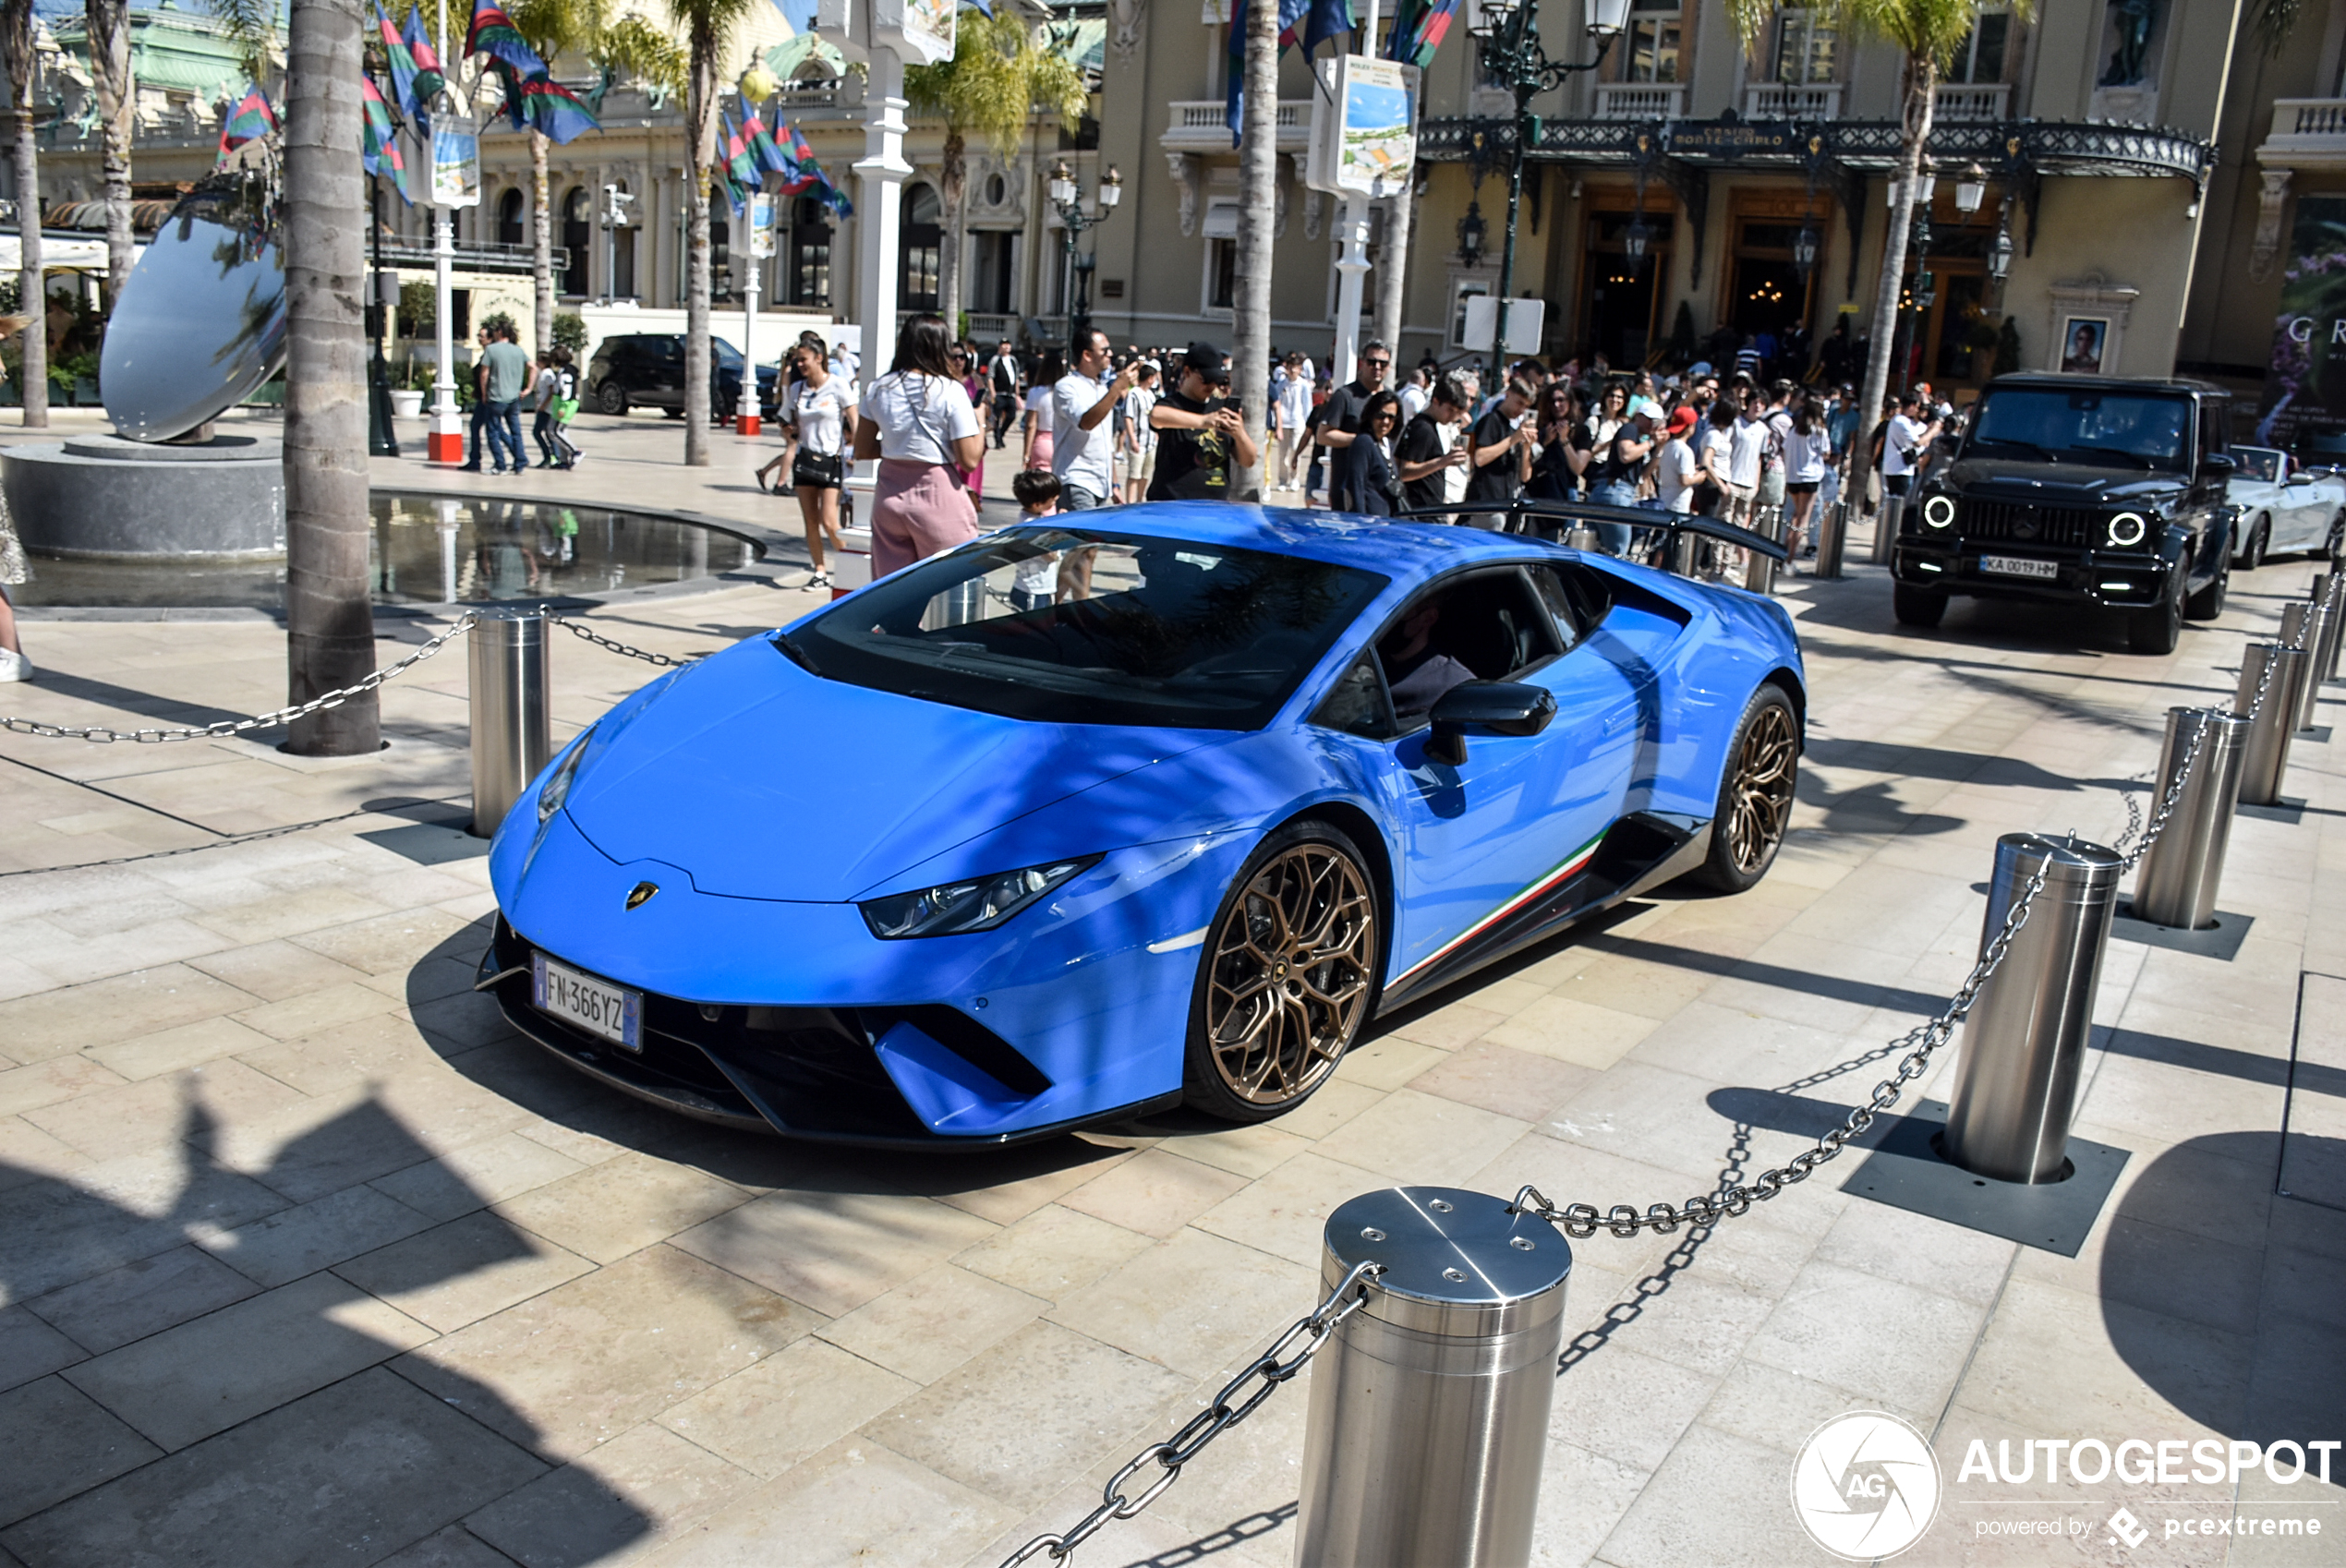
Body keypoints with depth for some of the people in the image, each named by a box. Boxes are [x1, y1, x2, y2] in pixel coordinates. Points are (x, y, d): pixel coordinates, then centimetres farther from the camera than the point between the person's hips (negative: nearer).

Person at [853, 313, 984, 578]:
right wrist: (979, 422, 4)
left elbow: (862, 451, 8)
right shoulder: (951, 392, -10)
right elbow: (970, 460, -11)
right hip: (938, 495, -5)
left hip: (889, 496, 5)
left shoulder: (877, 390, 3)